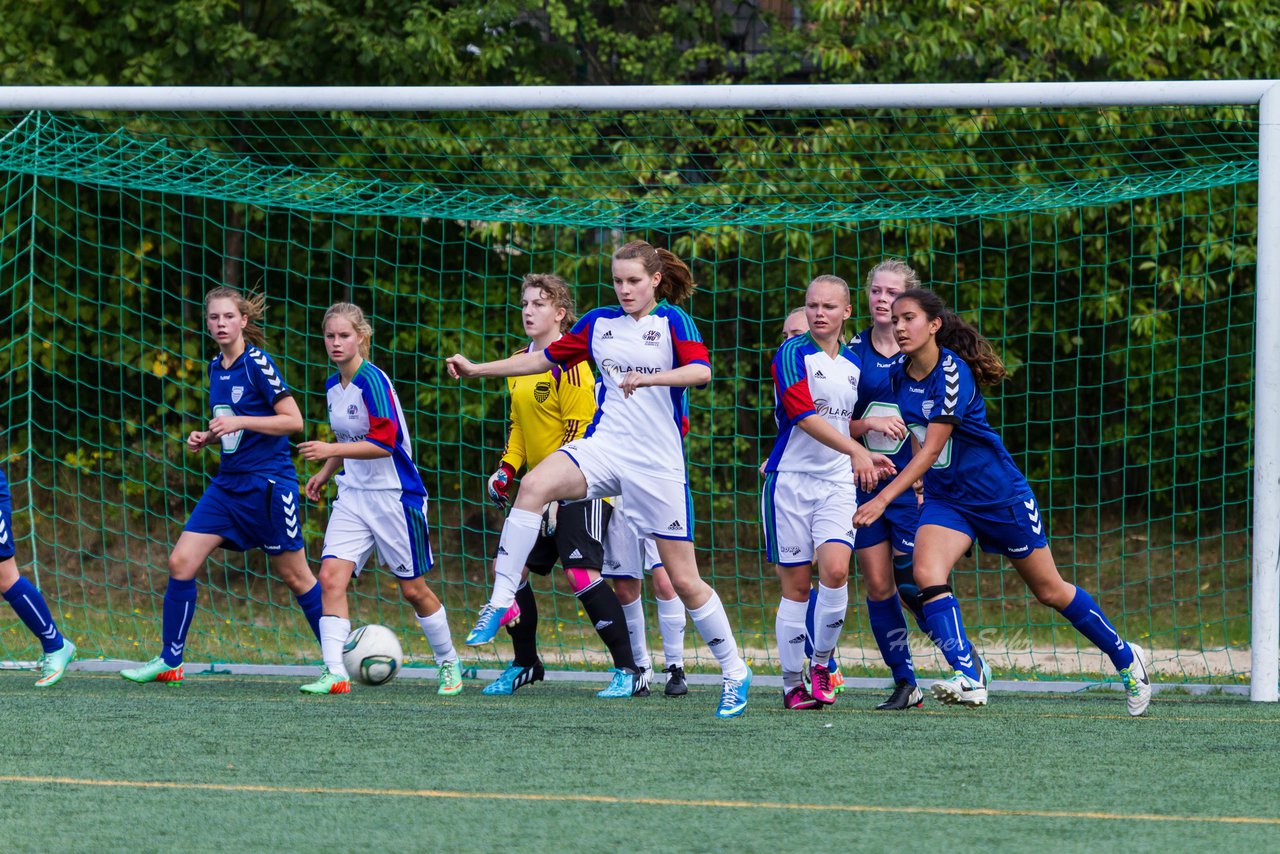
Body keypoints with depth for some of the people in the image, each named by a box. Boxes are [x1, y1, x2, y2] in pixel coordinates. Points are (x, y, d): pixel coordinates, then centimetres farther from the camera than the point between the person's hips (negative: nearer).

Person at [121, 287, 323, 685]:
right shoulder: (217, 367, 11)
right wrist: (206, 438, 5)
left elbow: (293, 420, -14)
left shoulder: (257, 364, -11)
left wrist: (239, 422, -21)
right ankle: (169, 662, 5)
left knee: (294, 575, 0)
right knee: (180, 562, -3)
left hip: (268, 483, -7)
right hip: (228, 484, 7)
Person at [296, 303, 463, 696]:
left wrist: (330, 451, -28)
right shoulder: (333, 387, 8)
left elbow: (384, 442, -24)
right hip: (352, 496, 7)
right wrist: (325, 472, 14)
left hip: (394, 496, -7)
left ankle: (449, 664, 25)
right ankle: (334, 673, -15)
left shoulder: (372, 381, -17)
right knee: (331, 576, -13)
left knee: (413, 589, 4)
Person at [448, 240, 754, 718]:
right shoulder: (599, 323, 10)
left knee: (683, 579, -1)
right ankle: (500, 601, -27)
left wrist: (649, 378, -35)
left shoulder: (672, 320, -3)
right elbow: (548, 358, 20)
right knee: (535, 485, -28)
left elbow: (701, 371, -19)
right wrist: (477, 369, 15)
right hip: (605, 446, 3)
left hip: (659, 464, -3)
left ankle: (735, 673, 15)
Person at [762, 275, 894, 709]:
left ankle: (821, 662, 2)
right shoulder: (793, 353, -6)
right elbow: (803, 415, -18)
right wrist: (856, 451, -24)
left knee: (835, 571, -17)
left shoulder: (854, 364, 13)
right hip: (790, 478, -4)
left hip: (837, 482, 4)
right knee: (795, 586, -1)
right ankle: (793, 684, 8)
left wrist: (867, 459, 19)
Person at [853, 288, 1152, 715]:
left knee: (1050, 590, 8)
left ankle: (1125, 657, 28)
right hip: (944, 499, 6)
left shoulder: (952, 373, -24)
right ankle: (969, 680, -28)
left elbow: (930, 450, -29)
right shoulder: (898, 375, -2)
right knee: (926, 573, -23)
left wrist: (884, 499, -34)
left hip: (1000, 496, -6)